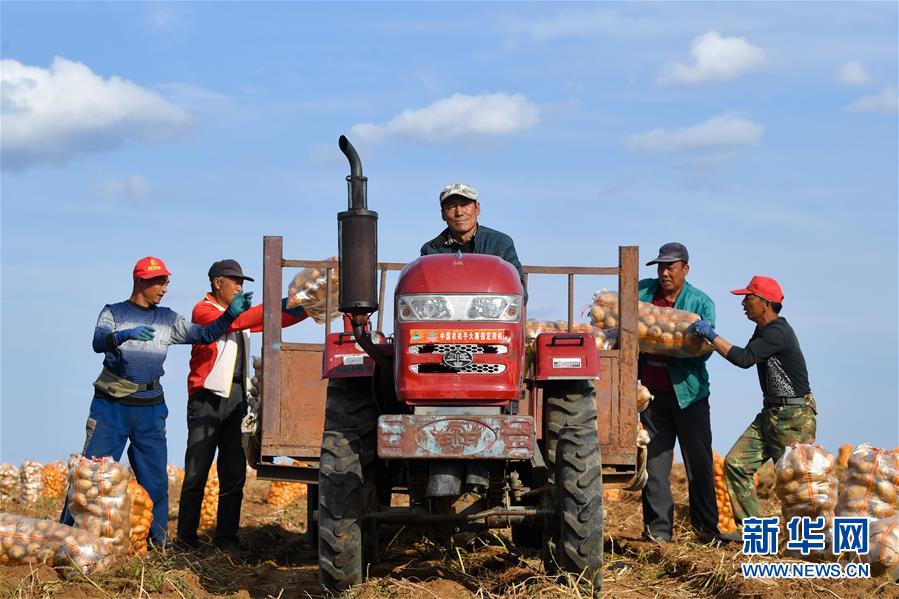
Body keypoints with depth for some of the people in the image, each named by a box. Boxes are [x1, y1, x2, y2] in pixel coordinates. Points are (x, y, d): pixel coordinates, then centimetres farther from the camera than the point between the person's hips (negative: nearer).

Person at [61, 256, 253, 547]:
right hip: (111, 406, -3)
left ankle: (158, 540, 14)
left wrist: (231, 314, -13)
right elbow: (98, 342, -18)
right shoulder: (113, 313, 0)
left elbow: (204, 334, 1)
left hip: (150, 410, 4)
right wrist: (126, 334, -38)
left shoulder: (167, 319, 10)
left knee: (155, 478, 5)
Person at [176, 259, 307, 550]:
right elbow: (235, 322, -22)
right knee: (196, 473, -4)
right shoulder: (203, 310, -5)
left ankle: (226, 537, 8)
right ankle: (186, 537, 2)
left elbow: (274, 322, 15)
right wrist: (279, 304, -26)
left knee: (234, 474, 4)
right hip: (207, 398, -7)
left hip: (236, 399, 7)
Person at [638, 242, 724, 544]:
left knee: (699, 462, 3)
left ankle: (707, 529, 11)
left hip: (688, 391, -2)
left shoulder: (701, 303, -4)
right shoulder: (643, 291, 4)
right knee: (655, 461, 4)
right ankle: (658, 528, 8)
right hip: (653, 392, 3)